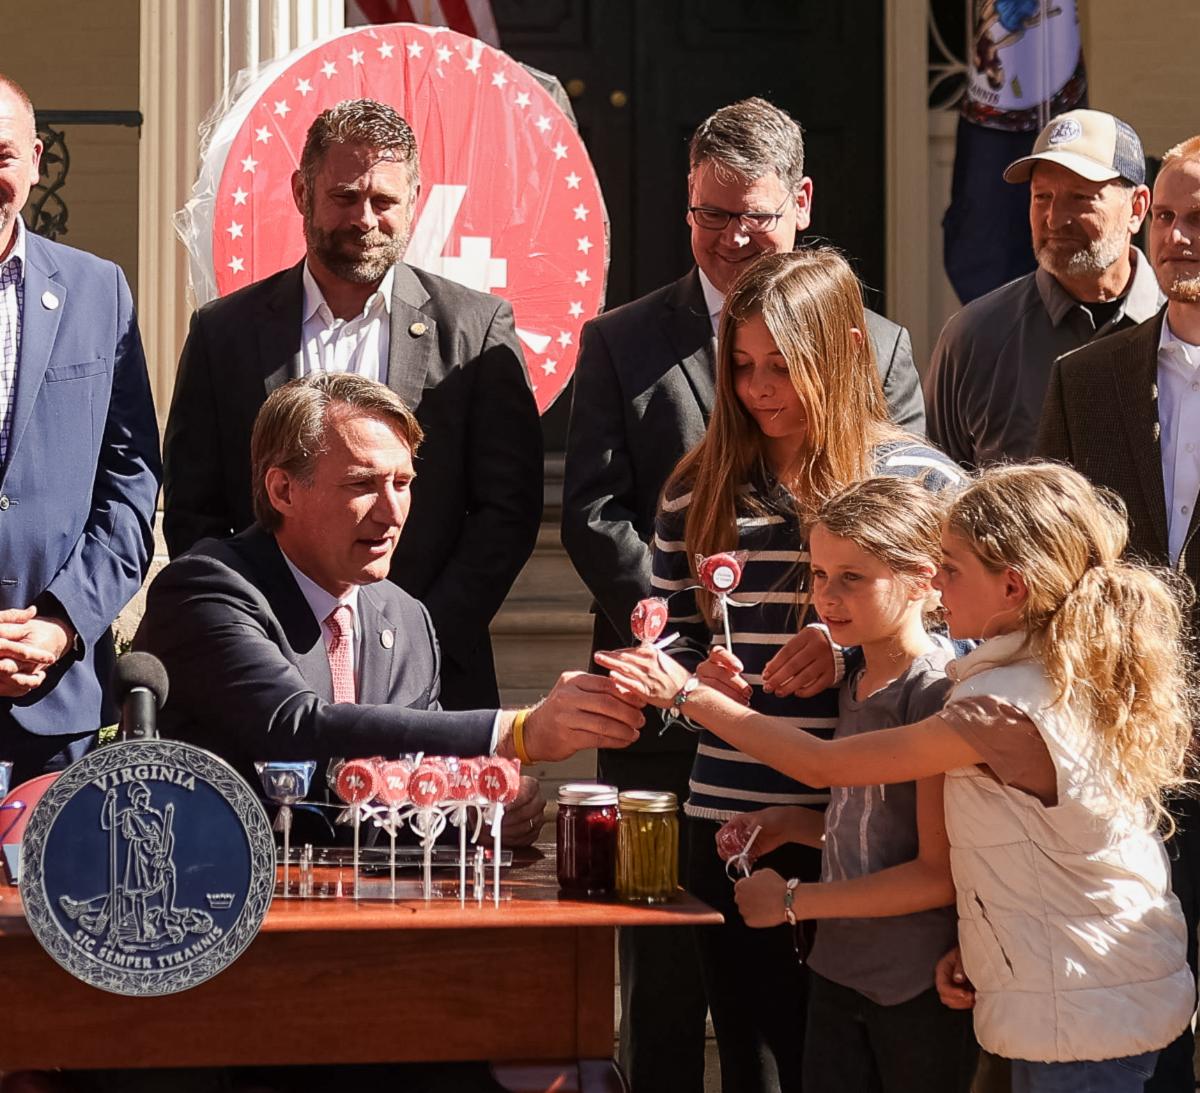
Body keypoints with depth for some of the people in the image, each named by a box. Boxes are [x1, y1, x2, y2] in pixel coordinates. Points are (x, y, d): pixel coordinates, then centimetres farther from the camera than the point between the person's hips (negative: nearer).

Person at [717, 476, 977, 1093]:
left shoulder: (936, 691, -16)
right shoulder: (855, 687, 9)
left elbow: (940, 874, -18)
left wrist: (795, 900, -12)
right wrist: (790, 824, 3)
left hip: (919, 991, -7)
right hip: (838, 971, 7)